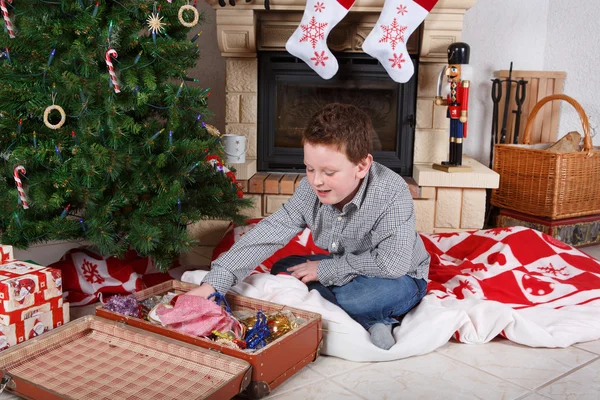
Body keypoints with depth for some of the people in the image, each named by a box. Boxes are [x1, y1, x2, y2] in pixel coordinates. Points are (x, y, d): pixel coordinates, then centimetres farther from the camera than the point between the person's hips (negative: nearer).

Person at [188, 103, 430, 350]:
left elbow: (393, 262, -35)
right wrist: (214, 283, -27)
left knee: (383, 291, -39)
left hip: (401, 278, -7)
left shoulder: (392, 193, -32)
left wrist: (326, 270, -26)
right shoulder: (310, 189, -16)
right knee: (282, 269, -3)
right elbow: (270, 232, -18)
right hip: (345, 270, 7)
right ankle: (370, 320, -8)